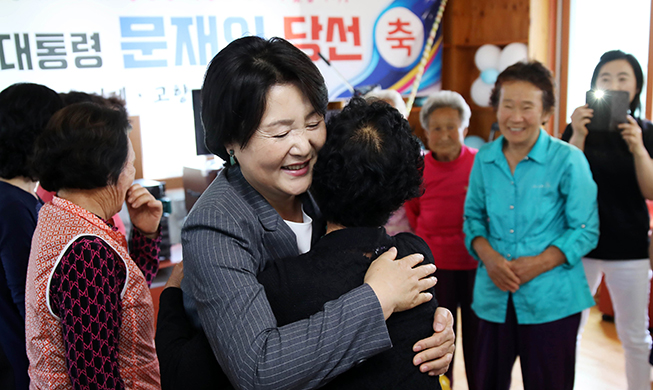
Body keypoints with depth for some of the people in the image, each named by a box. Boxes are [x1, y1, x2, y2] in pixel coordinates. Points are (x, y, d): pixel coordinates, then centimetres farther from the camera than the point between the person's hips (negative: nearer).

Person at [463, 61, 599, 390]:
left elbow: (585, 230, -5)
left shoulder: (568, 160, -7)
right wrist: (489, 256, -9)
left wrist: (538, 263, -17)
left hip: (551, 300, -3)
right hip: (494, 296, 4)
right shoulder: (484, 159, 5)